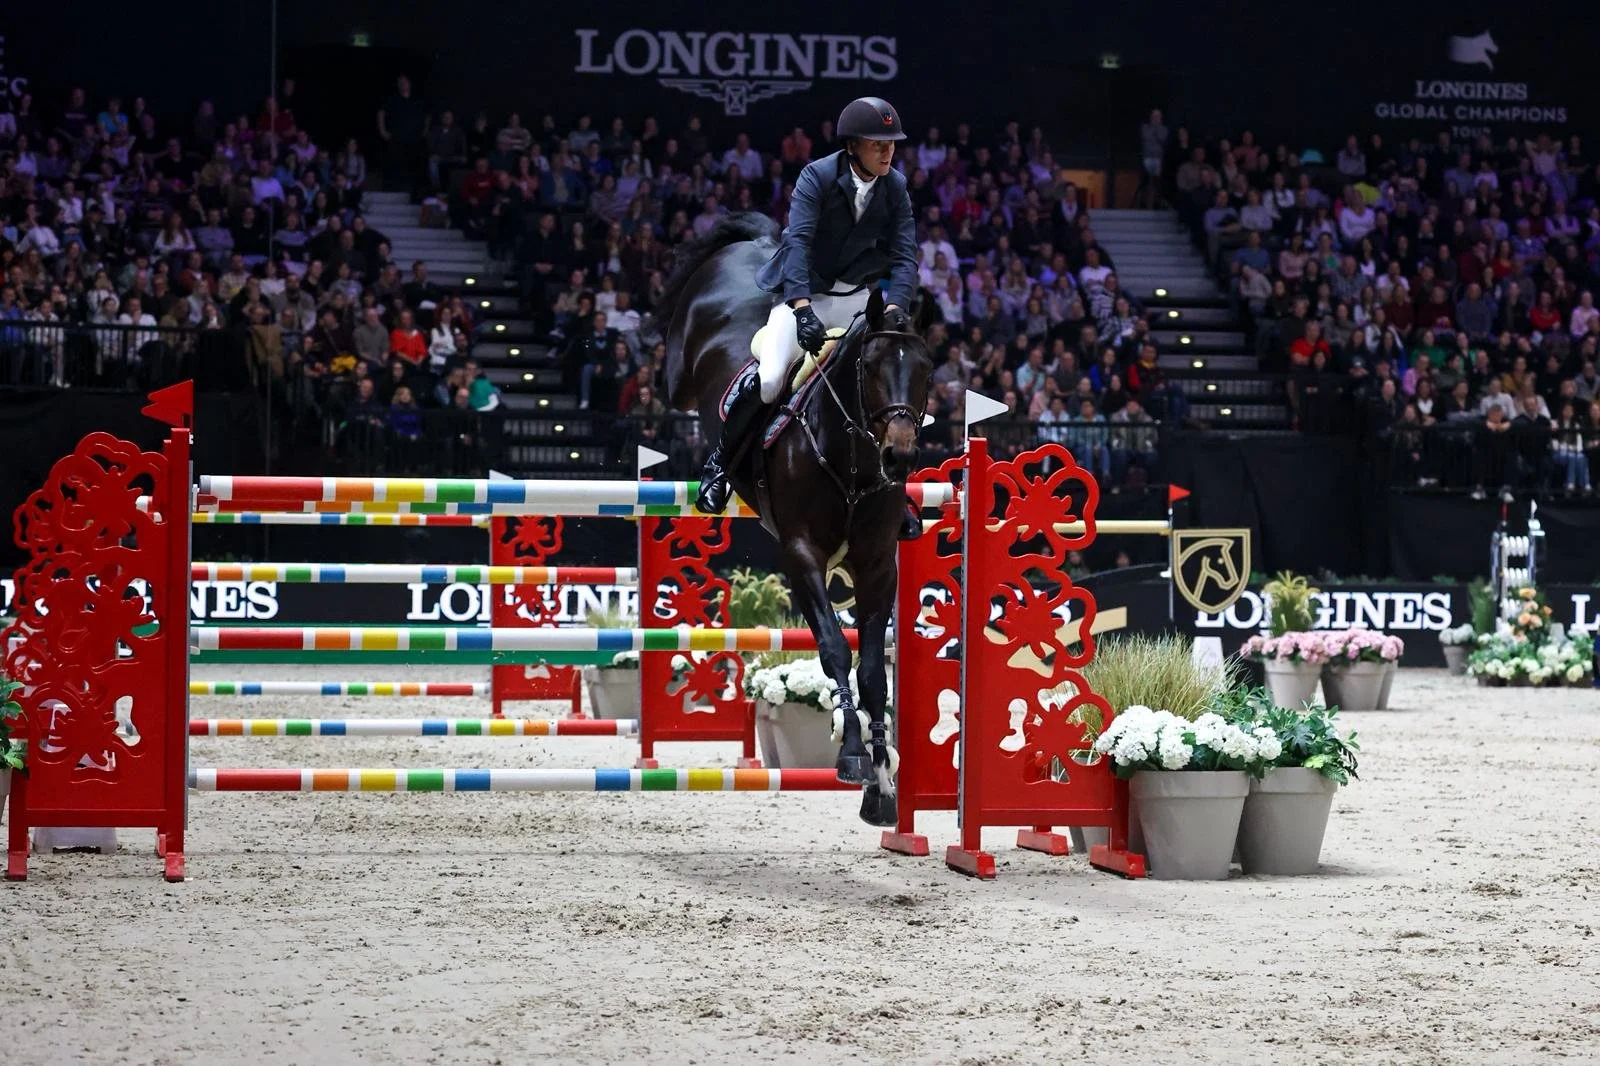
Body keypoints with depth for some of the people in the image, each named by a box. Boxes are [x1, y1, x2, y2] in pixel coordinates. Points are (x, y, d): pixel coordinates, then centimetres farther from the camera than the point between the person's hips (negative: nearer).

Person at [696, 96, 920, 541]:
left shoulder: (895, 187, -4)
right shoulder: (817, 177, -18)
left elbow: (905, 253, -8)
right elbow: (798, 242, -29)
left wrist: (895, 307, -28)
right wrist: (803, 309, -43)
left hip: (856, 297, 4)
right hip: (802, 294, -4)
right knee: (767, 380, -24)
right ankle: (719, 463, -1)